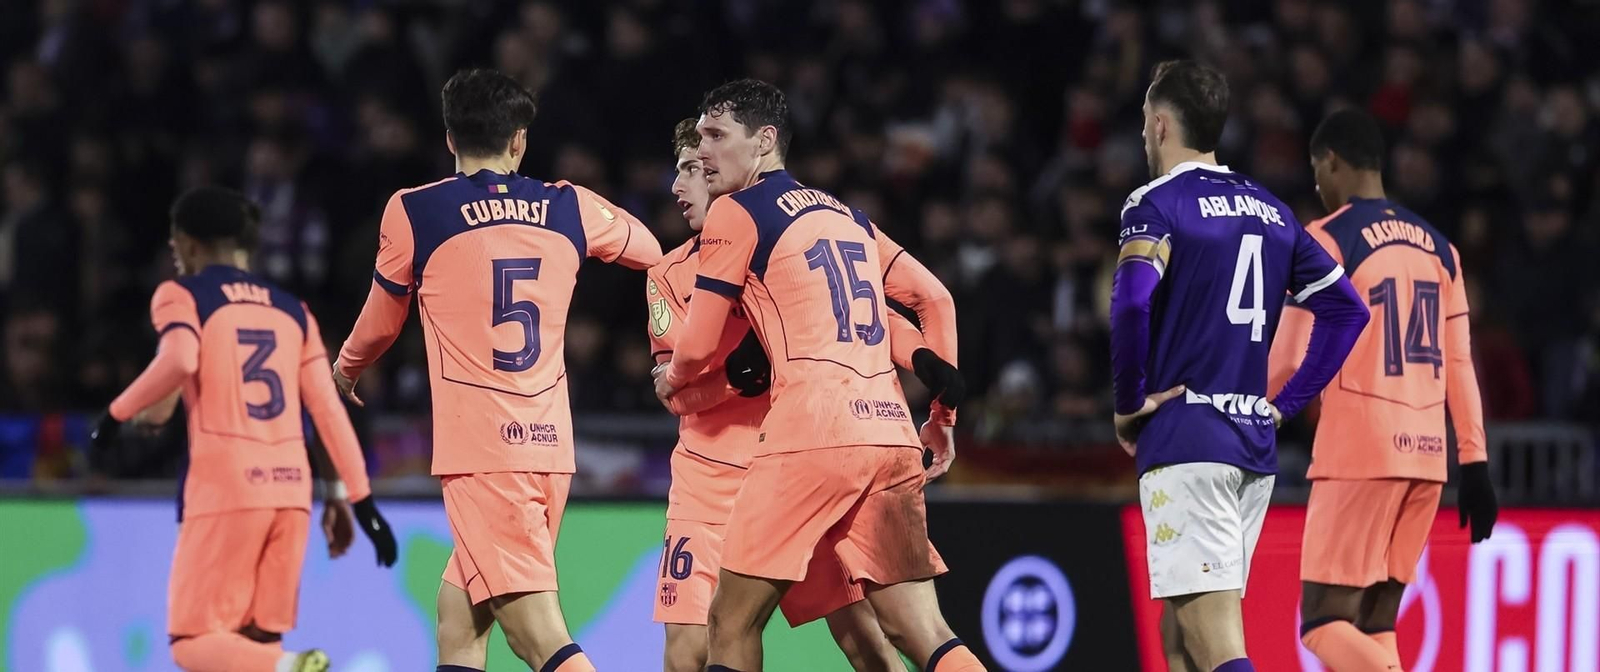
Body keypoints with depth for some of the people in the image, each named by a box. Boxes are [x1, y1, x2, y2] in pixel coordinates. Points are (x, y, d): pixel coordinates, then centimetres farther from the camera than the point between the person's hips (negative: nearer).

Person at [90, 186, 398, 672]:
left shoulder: (181, 295, 5)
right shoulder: (291, 311, 19)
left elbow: (179, 360, -16)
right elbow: (328, 409, 12)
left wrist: (118, 413, -3)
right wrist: (358, 499, 12)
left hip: (224, 489, -5)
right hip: (291, 488, 5)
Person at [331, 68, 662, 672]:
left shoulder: (413, 212, -1)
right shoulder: (569, 208, 9)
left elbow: (381, 323, 15)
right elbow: (653, 252, 28)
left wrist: (345, 369, 36)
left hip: (481, 455, -5)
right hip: (551, 446, 5)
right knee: (458, 616, 20)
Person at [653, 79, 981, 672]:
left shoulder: (736, 212, 3)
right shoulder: (848, 215, 23)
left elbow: (698, 346, 4)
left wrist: (670, 379, 27)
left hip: (811, 434, -6)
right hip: (892, 434, 6)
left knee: (732, 622, 2)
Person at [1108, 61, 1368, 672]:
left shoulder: (1157, 202, -5)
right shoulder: (1271, 211, 16)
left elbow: (1133, 298, -22)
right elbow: (1347, 309, 16)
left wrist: (1128, 402, -10)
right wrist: (1287, 403, 16)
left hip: (1184, 441, -7)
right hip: (1255, 445, 7)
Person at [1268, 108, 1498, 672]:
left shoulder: (1327, 239, -6)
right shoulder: (1437, 247, 14)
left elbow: (1290, 360, -9)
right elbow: (1459, 365, 12)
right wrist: (1475, 463, 13)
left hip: (1359, 455, -7)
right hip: (1425, 455, 7)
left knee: (1325, 621, -6)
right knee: (1373, 623, 12)